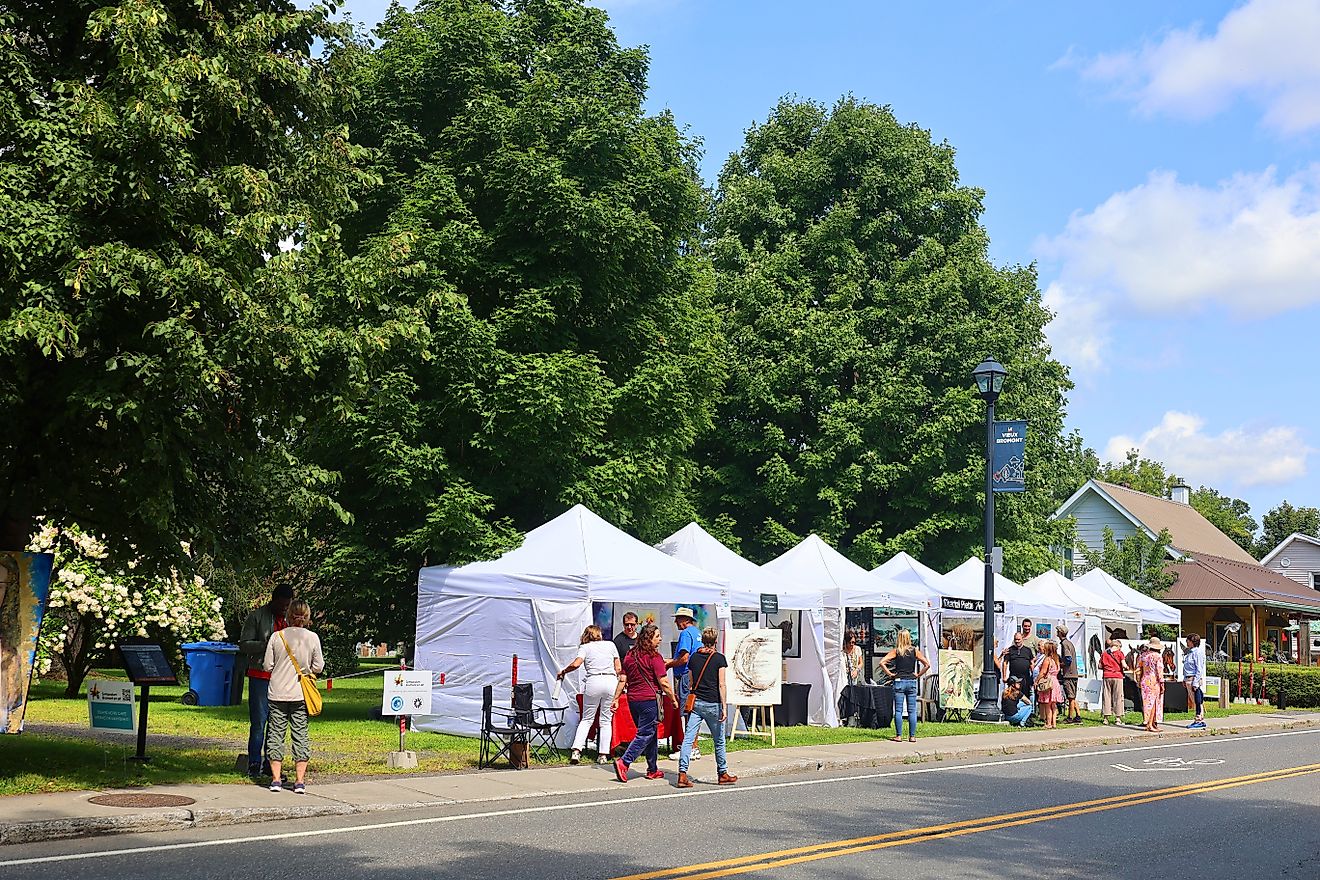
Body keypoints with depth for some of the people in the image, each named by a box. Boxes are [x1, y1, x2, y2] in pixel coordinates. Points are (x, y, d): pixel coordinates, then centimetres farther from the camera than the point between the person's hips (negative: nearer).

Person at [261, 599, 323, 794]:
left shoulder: (277, 636, -4)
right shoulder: (313, 638, -5)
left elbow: (267, 665, 0)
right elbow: (318, 667, 0)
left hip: (278, 693, 0)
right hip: (300, 694, 0)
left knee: (275, 734, 8)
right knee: (300, 735, 6)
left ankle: (276, 779, 8)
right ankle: (300, 781, 5)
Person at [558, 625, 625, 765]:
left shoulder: (585, 647, 10)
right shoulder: (611, 645, 17)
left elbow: (575, 664, -8)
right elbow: (619, 668, 15)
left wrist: (563, 672, 9)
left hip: (593, 681, -1)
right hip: (611, 681, 1)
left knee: (587, 719, 8)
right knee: (606, 720, 7)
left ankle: (576, 751, -6)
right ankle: (603, 755, 1)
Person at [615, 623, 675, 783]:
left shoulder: (630, 656, 10)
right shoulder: (654, 657, -9)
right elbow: (663, 683, -11)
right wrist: (673, 699, -1)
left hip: (633, 700, 7)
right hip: (650, 699, -7)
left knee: (650, 734, 16)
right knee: (645, 735, -3)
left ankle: (653, 770, 19)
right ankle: (624, 762, -16)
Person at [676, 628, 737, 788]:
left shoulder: (694, 657, 8)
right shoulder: (719, 658, -5)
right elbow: (721, 685, -8)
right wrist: (724, 707, -6)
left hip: (695, 702, 3)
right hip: (712, 704, -3)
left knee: (688, 739, -3)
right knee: (719, 741, 12)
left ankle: (682, 775, -12)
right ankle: (722, 774, 21)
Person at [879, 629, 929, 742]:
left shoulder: (896, 651, -3)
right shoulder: (914, 651, 1)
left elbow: (882, 663, -11)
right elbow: (927, 665, -2)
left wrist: (890, 674, -3)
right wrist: (918, 675, 4)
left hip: (899, 682, -1)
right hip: (912, 682, 1)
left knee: (898, 711, 2)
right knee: (912, 711, 5)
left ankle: (899, 736, 1)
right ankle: (912, 736, 6)